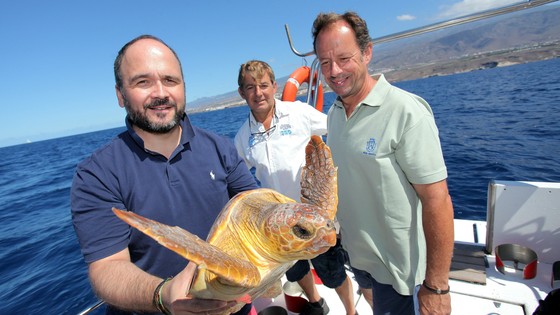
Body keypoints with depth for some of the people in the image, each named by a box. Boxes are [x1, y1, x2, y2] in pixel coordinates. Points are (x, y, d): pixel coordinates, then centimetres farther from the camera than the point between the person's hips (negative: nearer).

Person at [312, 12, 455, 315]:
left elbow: (437, 201, -23)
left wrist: (436, 287, -20)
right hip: (356, 255, 7)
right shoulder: (334, 113, 0)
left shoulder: (406, 112, -23)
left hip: (398, 268, -6)